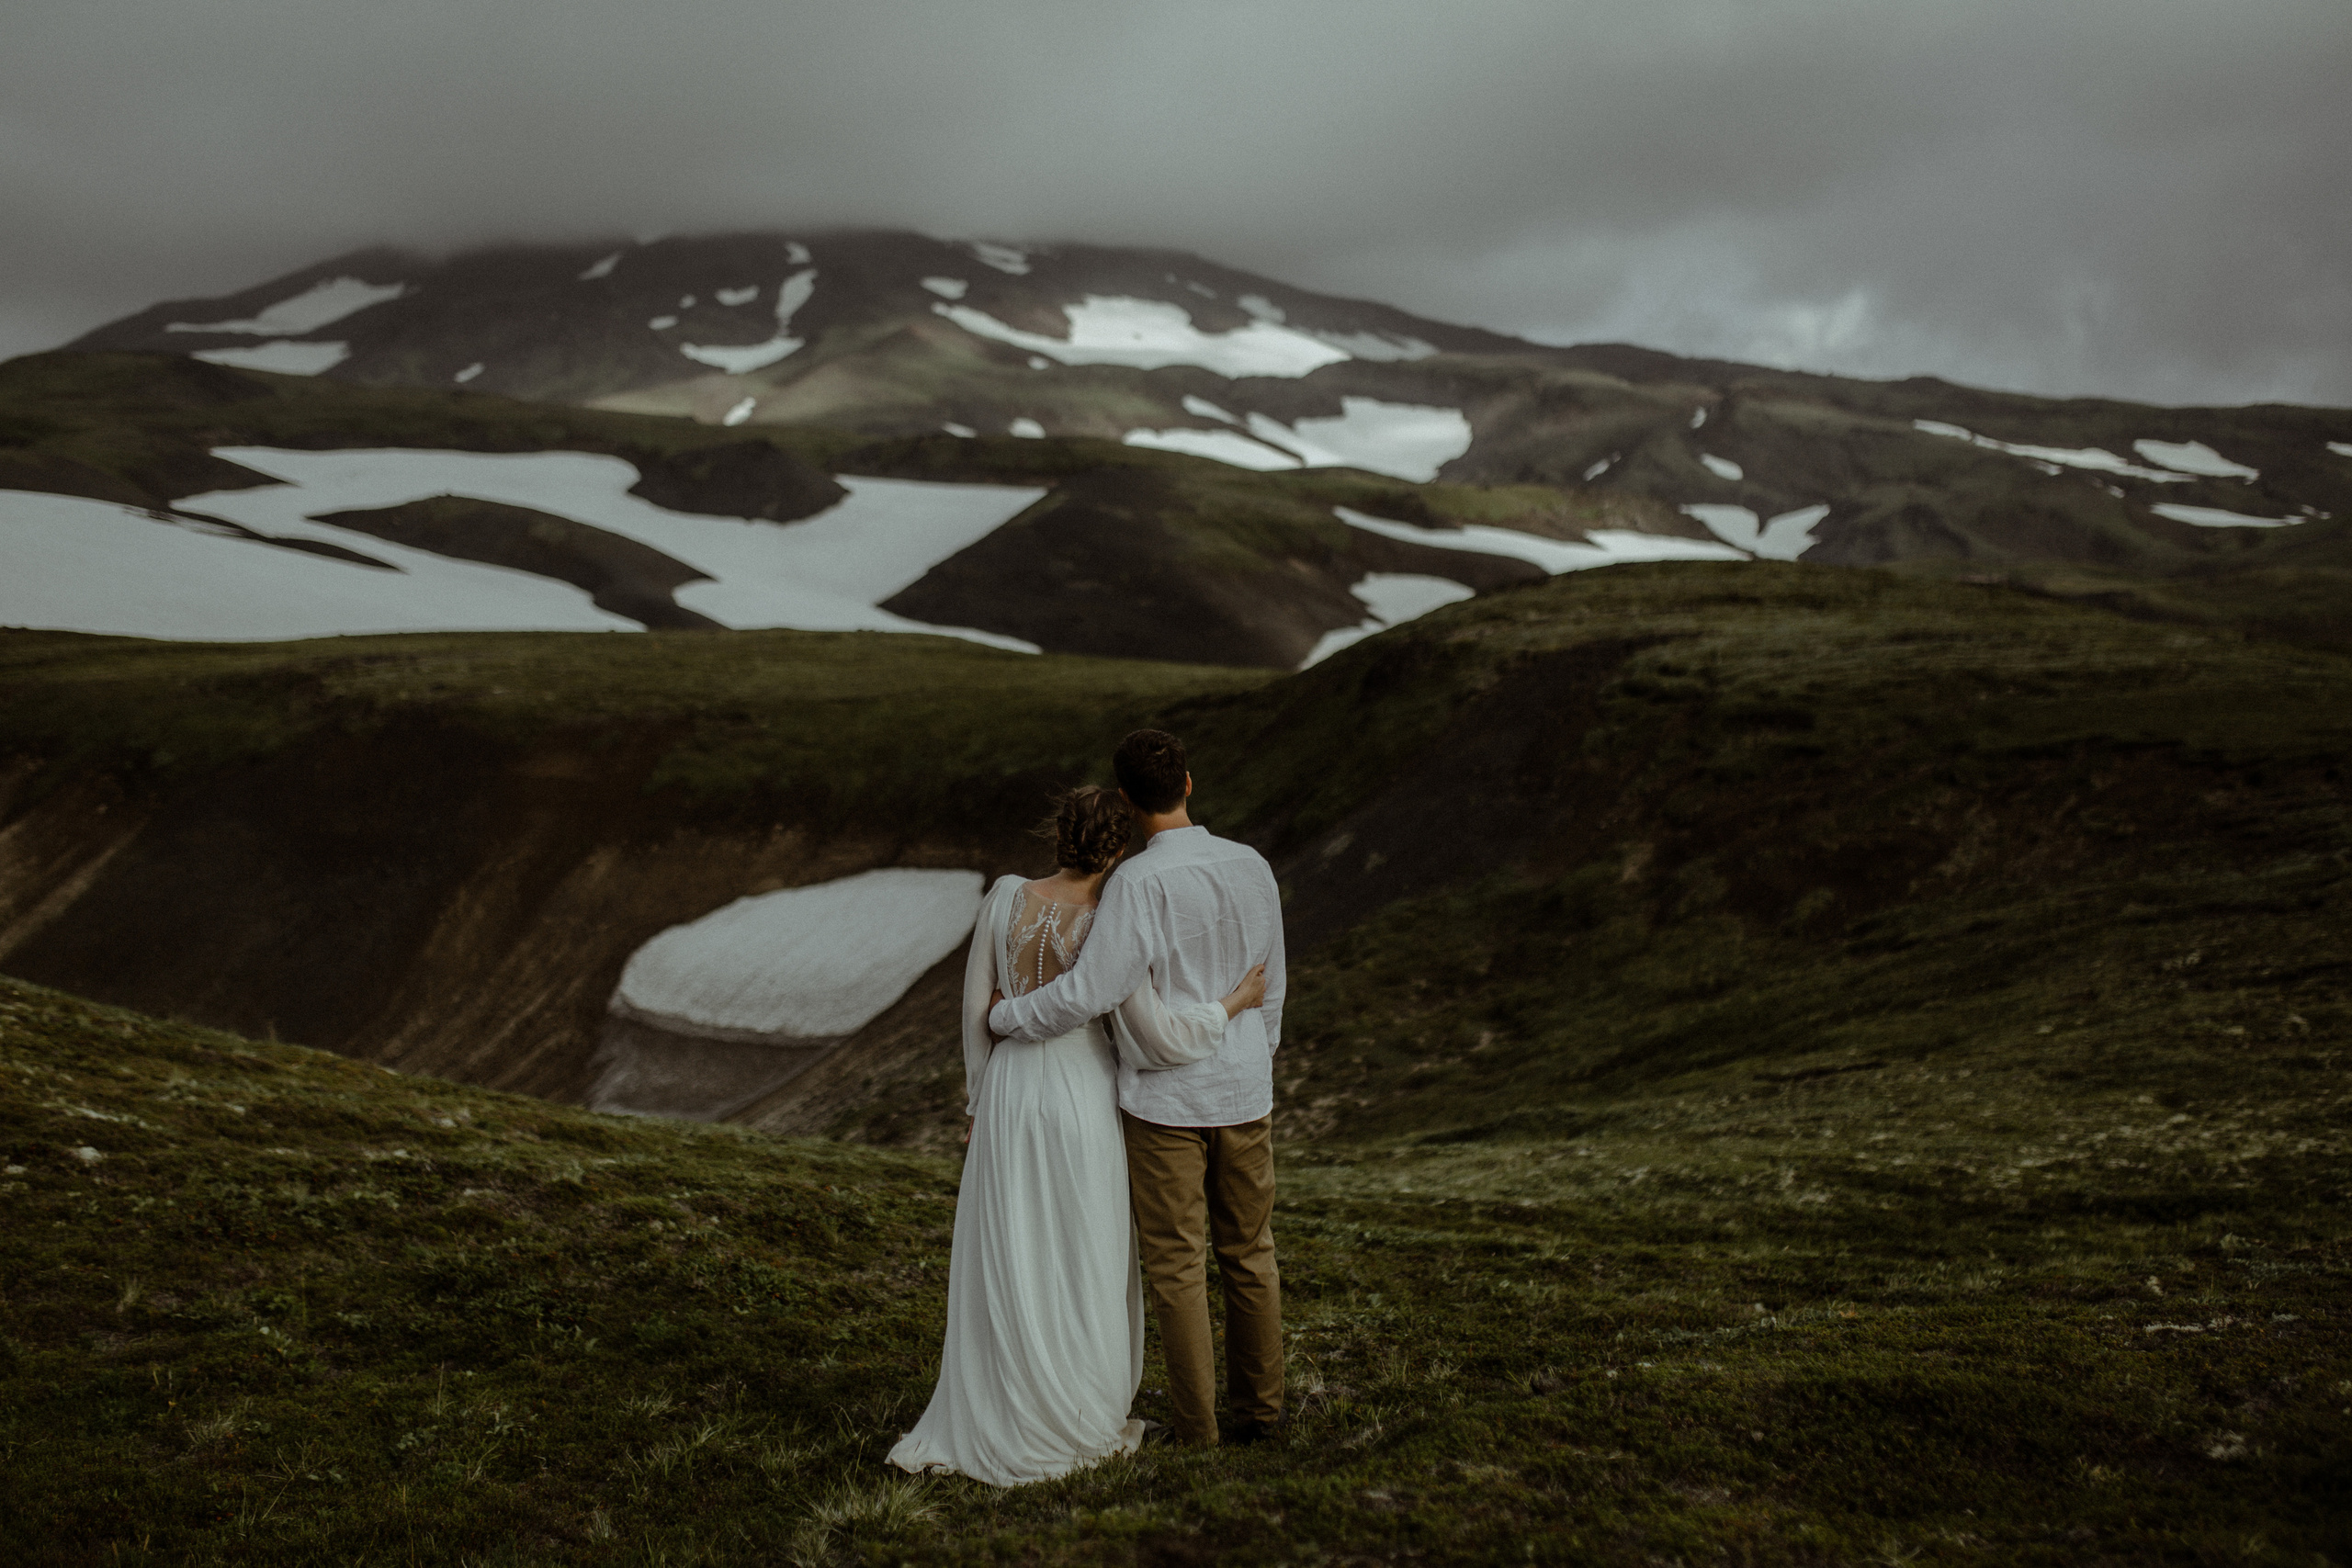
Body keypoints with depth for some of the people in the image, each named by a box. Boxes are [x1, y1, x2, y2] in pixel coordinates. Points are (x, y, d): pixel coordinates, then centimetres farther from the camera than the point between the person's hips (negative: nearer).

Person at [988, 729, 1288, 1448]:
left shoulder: (1139, 883, -20)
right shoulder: (1252, 867, -1)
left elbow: (1091, 991, -24)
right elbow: (1269, 987, 8)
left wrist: (1004, 1016, -7)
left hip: (1164, 1098, -5)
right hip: (1243, 1093, 5)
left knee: (1176, 1265, 6)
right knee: (1248, 1252, 17)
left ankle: (1196, 1431, 11)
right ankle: (1259, 1409, 26)